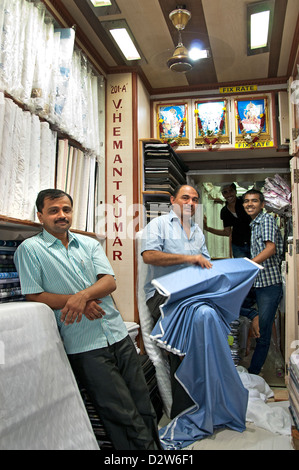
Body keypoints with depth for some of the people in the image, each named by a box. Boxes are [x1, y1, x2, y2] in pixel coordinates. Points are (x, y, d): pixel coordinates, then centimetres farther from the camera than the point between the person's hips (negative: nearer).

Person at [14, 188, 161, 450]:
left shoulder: (89, 244, 13)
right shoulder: (30, 249, 2)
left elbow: (110, 282, 1)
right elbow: (34, 296, -4)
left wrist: (84, 295, -18)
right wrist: (74, 301, -14)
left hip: (118, 335, 5)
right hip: (85, 347, -4)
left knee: (144, 408, 9)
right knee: (125, 417, -5)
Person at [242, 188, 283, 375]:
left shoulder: (267, 219, -7)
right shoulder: (254, 224, 19)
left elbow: (271, 248, -19)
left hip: (270, 282, -9)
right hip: (259, 282, 9)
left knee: (263, 331, -4)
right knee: (260, 328, 12)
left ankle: (252, 373, 2)